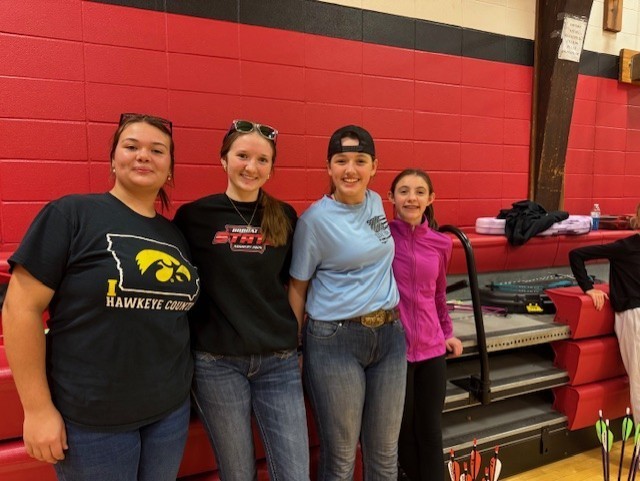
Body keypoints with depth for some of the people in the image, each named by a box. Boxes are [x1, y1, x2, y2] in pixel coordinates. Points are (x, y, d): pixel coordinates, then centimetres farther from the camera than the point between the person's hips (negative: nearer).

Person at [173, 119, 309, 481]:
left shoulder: (285, 217, 4)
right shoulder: (194, 216, -4)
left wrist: (297, 342, 11)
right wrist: (184, 348, 0)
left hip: (279, 360, 2)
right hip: (218, 361, -2)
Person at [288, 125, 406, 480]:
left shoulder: (376, 202, 4)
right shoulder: (315, 219, -12)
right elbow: (297, 287, -4)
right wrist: (294, 348, -2)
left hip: (390, 334, 6)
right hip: (335, 341, -5)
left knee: (384, 451, 17)